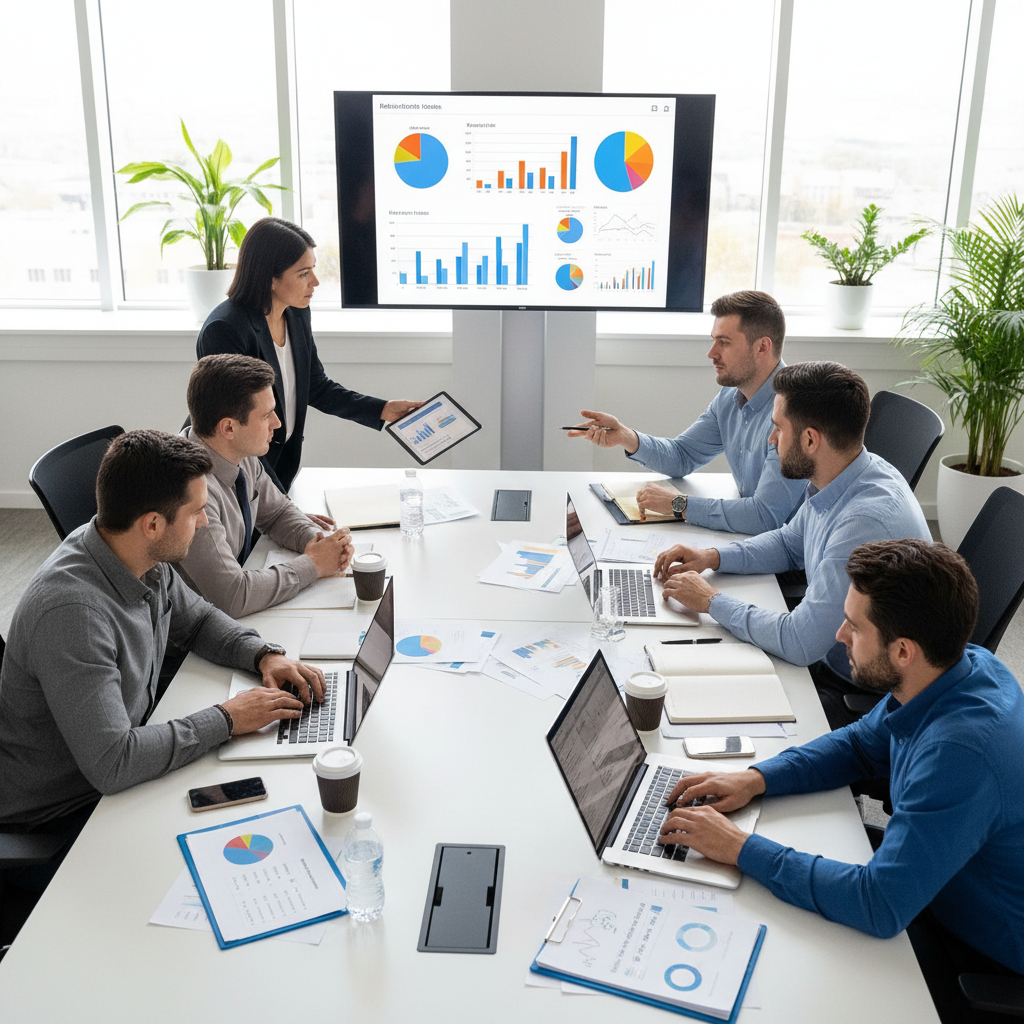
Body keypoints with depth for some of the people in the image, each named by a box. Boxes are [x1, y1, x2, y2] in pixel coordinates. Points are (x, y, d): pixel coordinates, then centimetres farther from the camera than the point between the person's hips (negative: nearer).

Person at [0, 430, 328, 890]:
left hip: (121, 772, 8)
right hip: (57, 816, -8)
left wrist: (265, 655, -4)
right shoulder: (71, 610, -33)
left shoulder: (145, 560, -7)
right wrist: (225, 719, -25)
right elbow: (111, 764, -35)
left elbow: (196, 618, 14)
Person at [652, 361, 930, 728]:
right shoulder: (835, 481, -2)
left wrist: (713, 601, -18)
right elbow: (790, 544, 19)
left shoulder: (867, 522, -33)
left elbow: (799, 642, -31)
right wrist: (712, 556, 4)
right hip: (826, 656, 9)